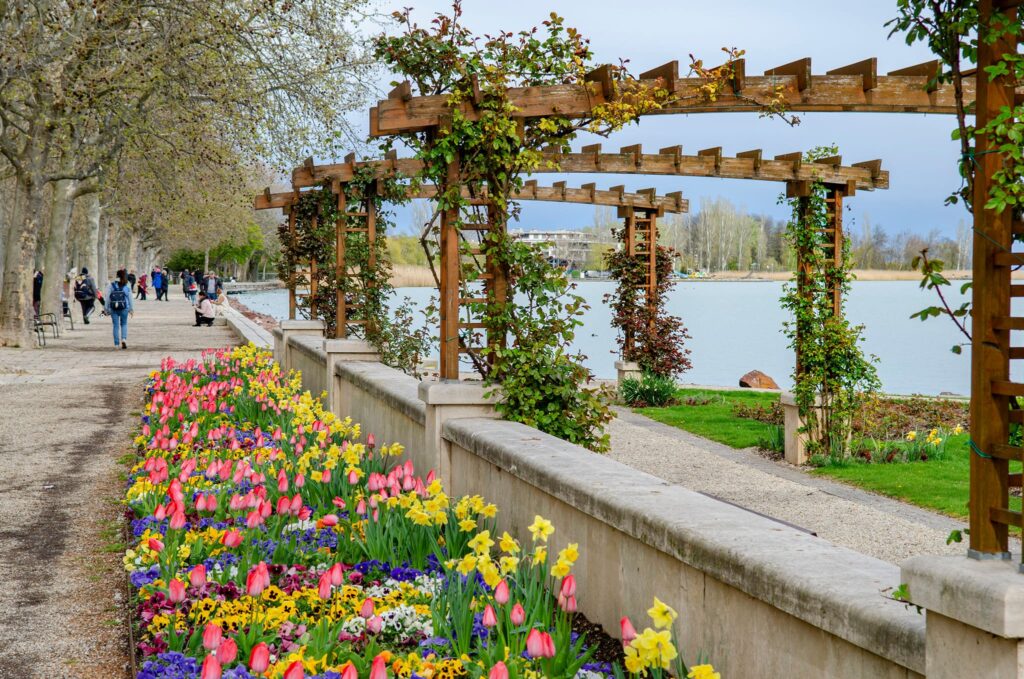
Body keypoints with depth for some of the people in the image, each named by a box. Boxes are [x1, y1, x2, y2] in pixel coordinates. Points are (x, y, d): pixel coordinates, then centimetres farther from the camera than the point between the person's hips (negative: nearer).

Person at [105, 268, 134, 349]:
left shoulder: (111, 285, -3)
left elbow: (108, 297, -2)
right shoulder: (127, 285, -2)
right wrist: (131, 309, 10)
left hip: (114, 309, 0)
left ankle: (116, 344, 8)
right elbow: (130, 298, 2)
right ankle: (124, 339, -6)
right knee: (124, 324, 16)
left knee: (116, 325, 7)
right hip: (124, 308, 0)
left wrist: (107, 309, 6)